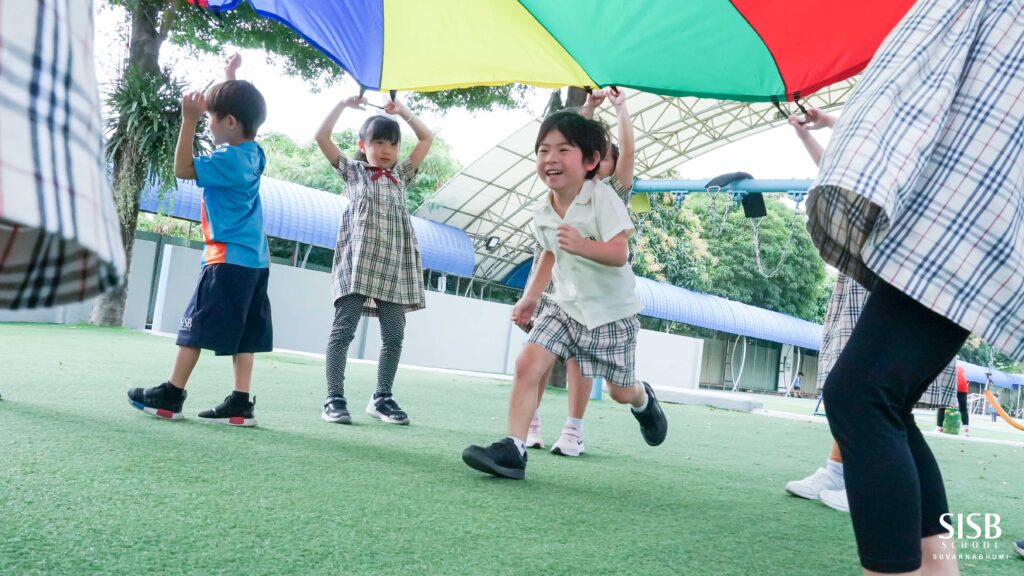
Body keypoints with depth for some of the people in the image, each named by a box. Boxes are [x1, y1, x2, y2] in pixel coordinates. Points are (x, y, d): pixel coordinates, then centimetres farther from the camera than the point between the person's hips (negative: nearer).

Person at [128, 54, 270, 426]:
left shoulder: (228, 159, -16)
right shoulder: (252, 152, 11)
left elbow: (182, 169, -13)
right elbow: (232, 107, 29)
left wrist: (189, 121, -16)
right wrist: (230, 79, 33)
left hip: (228, 259, -9)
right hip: (254, 259, 9)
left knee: (196, 326, 0)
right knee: (242, 334, 5)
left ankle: (170, 396, 8)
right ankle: (241, 405, 3)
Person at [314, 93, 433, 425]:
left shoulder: (401, 175, 21)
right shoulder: (352, 171, 13)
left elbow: (427, 139, 24)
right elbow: (322, 137, 6)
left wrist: (402, 111, 22)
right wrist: (344, 104, 9)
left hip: (393, 265, 4)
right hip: (358, 261, -3)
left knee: (394, 335, 3)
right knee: (344, 329, -6)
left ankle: (382, 398, 12)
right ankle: (334, 398, -4)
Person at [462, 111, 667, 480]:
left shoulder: (602, 197, -20)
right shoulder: (542, 212, -2)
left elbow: (619, 254, -28)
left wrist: (582, 245, -46)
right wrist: (531, 296, 11)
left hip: (612, 311, -4)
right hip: (566, 306, 4)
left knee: (620, 391, 10)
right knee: (528, 363, -17)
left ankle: (644, 401, 48)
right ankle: (513, 449, -13)